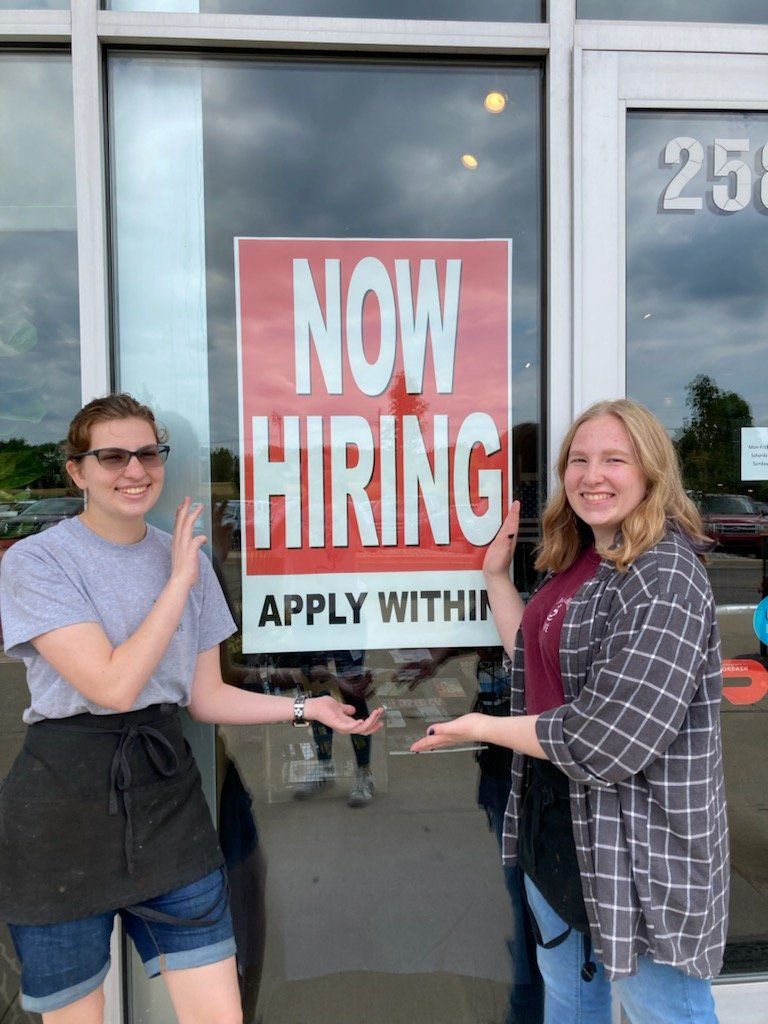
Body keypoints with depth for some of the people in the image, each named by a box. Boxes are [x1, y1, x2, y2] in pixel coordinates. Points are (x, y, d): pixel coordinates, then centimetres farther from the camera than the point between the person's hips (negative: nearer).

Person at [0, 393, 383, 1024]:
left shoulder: (188, 559, 6)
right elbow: (114, 685, -19)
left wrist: (305, 707, 0)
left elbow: (206, 697, 9)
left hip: (167, 797, 4)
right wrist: (179, 581, -15)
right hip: (63, 809, -3)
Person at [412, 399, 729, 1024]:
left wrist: (483, 727, -15)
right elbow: (535, 662, 11)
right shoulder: (577, 561, 4)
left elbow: (609, 742, -27)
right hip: (554, 816, 8)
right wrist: (496, 574, 4)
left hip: (638, 844, -8)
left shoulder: (664, 579, -23)